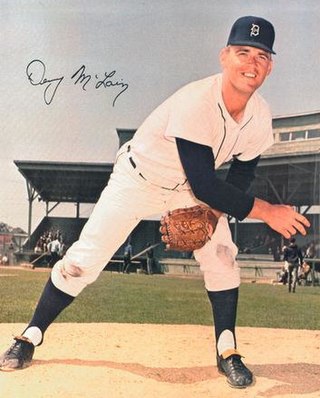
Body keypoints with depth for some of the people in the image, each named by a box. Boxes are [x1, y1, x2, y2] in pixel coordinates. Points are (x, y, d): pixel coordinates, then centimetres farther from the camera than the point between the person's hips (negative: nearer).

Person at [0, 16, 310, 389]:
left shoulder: (260, 117, -16)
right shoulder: (195, 102, -37)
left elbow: (241, 173, -2)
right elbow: (204, 184, -40)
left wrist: (215, 211, -19)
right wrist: (266, 211, -39)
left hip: (190, 189, 5)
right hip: (138, 179, -5)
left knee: (222, 258, -7)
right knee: (83, 260, -6)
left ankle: (227, 352, 9)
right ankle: (30, 337, 11)